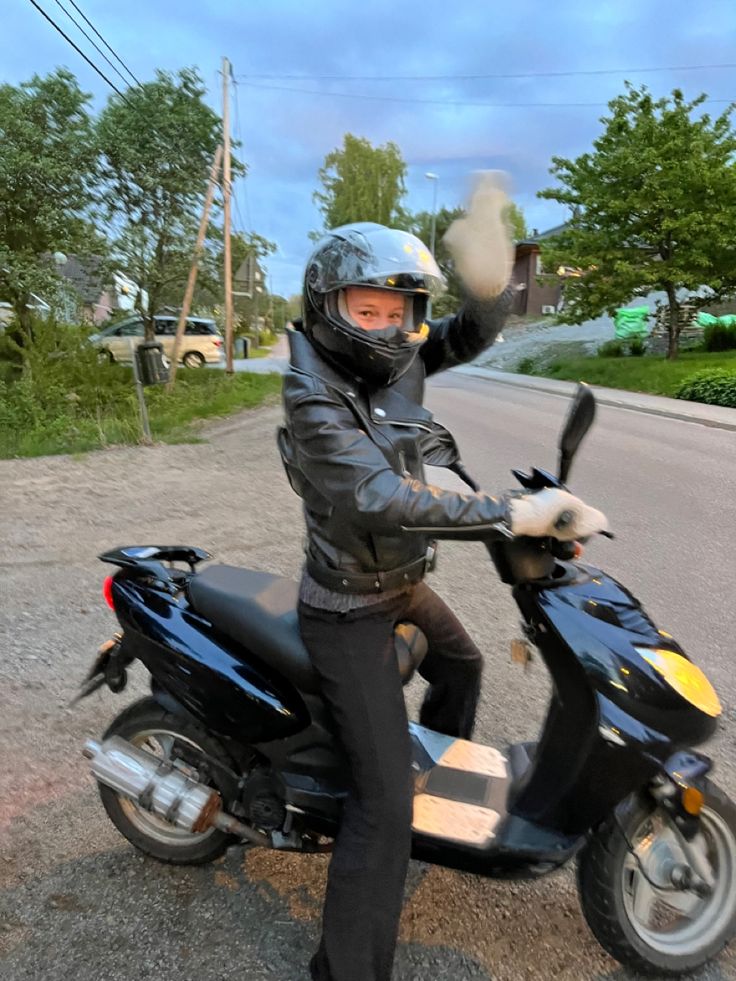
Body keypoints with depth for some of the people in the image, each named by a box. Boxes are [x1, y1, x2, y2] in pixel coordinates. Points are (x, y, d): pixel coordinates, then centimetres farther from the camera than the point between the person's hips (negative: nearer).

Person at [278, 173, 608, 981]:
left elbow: (472, 334, -5)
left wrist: (488, 275, -27)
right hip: (349, 613, -8)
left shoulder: (392, 361, -2)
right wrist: (515, 514, -34)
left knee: (461, 665, 32)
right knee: (385, 801, -7)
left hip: (401, 583, 9)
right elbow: (384, 502, -35)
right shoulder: (314, 402, -25)